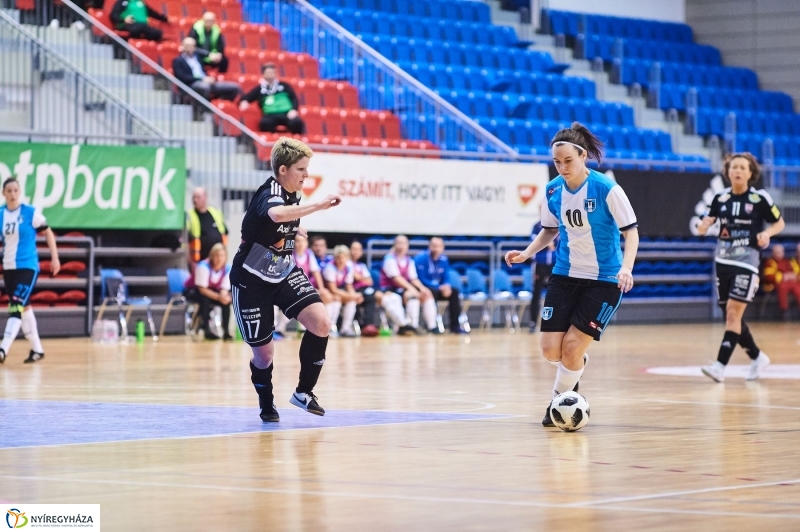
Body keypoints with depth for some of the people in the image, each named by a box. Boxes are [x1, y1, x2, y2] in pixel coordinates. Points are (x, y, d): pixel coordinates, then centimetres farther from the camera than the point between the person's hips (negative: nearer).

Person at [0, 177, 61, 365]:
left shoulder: (31, 213, -9)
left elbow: (48, 233, 0)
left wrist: (55, 258, -3)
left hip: (27, 267, -5)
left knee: (17, 307, -17)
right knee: (23, 308, 13)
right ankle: (37, 349, 24)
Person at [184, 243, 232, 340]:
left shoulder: (227, 269, -14)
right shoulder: (204, 266, -29)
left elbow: (224, 289, -10)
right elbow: (202, 289, -30)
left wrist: (224, 295, -35)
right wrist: (218, 297, -42)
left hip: (212, 291, 5)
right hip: (192, 291, -5)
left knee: (226, 301, -20)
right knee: (205, 299, -37)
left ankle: (225, 331, -16)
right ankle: (206, 329, -31)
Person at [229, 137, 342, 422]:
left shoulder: (292, 193, 2)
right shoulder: (269, 193, -23)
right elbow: (276, 214, -51)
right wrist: (319, 205, -46)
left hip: (284, 273, 7)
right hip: (252, 280, -7)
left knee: (321, 323, -15)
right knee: (264, 352, -1)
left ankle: (304, 391, 1)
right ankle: (266, 404, 29)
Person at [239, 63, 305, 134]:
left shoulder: (284, 85, 21)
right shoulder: (259, 89, 20)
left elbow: (294, 99, 16)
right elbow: (245, 98, 19)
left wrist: (293, 110, -5)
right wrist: (244, 101, -6)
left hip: (287, 113, 0)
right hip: (271, 115, 0)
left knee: (296, 123, -34)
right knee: (264, 123, -37)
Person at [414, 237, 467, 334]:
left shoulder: (444, 259, 2)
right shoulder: (421, 258, -17)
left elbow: (446, 278, 6)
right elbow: (422, 279, -20)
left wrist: (446, 286, -19)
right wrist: (439, 287, -26)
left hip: (438, 288, 6)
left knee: (454, 292, -14)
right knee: (433, 292, -36)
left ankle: (455, 325, -14)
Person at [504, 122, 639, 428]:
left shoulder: (606, 189, -16)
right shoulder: (553, 190, -2)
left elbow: (631, 231, -13)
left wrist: (626, 267, -29)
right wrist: (527, 253, -2)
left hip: (603, 279, -4)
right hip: (565, 276, 4)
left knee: (572, 347, -12)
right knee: (551, 350, -4)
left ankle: (560, 400, 14)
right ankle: (578, 363, 31)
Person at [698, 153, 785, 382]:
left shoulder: (760, 198, -4)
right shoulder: (721, 198, 5)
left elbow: (780, 223, 5)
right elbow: (706, 222, 6)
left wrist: (767, 233, -15)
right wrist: (703, 226, -18)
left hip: (746, 262, -5)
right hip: (723, 260, 5)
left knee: (733, 312, -15)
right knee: (731, 316, 10)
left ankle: (720, 366, -20)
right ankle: (757, 357, 30)